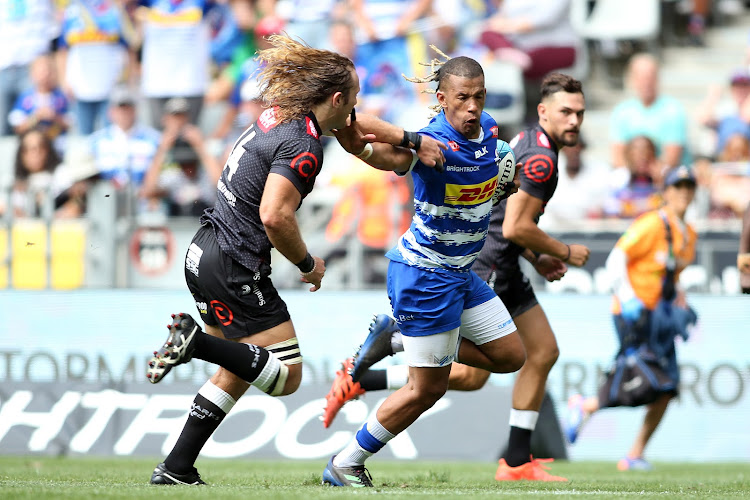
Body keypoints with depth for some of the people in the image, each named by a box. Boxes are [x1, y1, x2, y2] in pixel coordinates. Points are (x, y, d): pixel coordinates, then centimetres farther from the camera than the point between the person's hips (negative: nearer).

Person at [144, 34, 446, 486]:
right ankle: (196, 341, -14)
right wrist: (308, 264, -13)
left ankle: (176, 469, 17)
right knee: (286, 376, -2)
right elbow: (274, 216, -30)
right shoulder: (304, 147, -20)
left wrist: (412, 140, 25)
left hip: (205, 255, 10)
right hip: (235, 272, -10)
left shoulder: (283, 113, 9)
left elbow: (353, 125, 28)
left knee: (237, 373, 20)